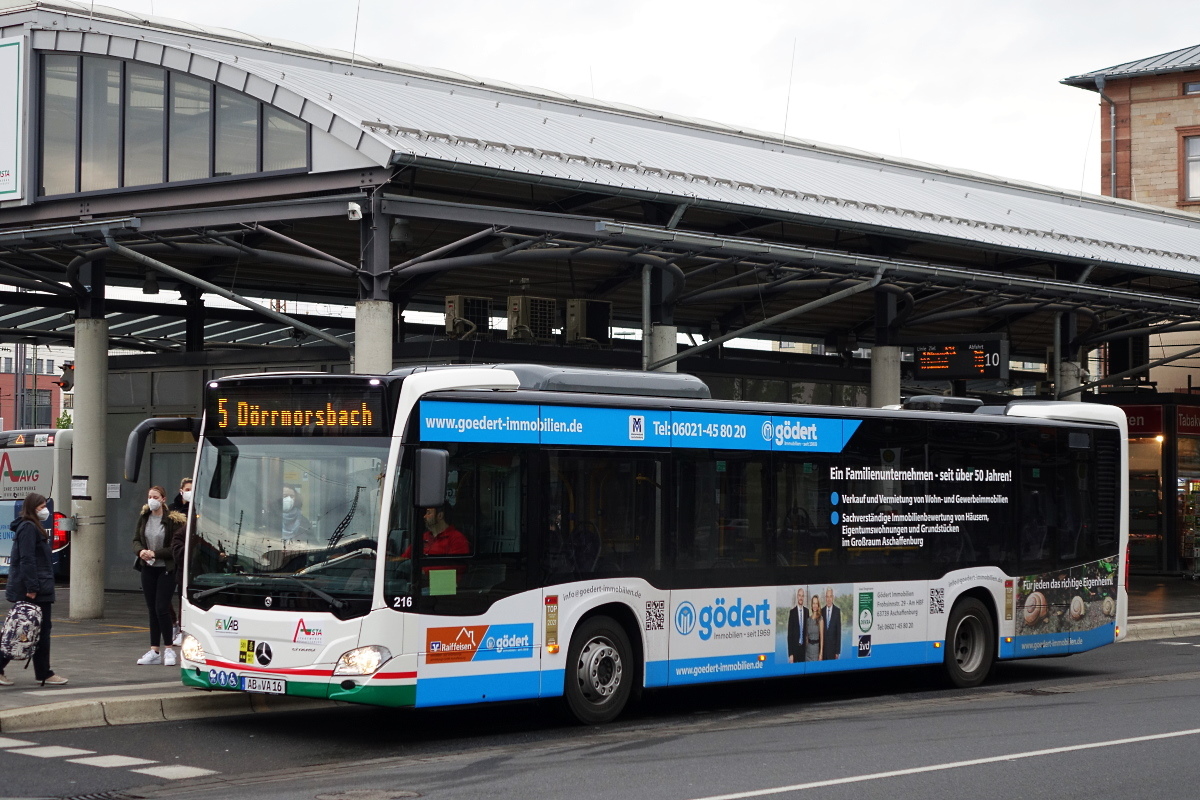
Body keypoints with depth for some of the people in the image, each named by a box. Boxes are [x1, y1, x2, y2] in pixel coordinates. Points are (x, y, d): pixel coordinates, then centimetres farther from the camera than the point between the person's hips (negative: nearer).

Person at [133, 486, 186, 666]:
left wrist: (155, 553, -18)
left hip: (166, 569, -5)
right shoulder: (144, 517, 5)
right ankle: (154, 651, 13)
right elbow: (136, 540, 11)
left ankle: (168, 649, 3)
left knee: (161, 608, -9)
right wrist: (141, 551, -10)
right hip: (148, 569, 5)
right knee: (152, 609, 9)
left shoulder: (173, 520, -11)